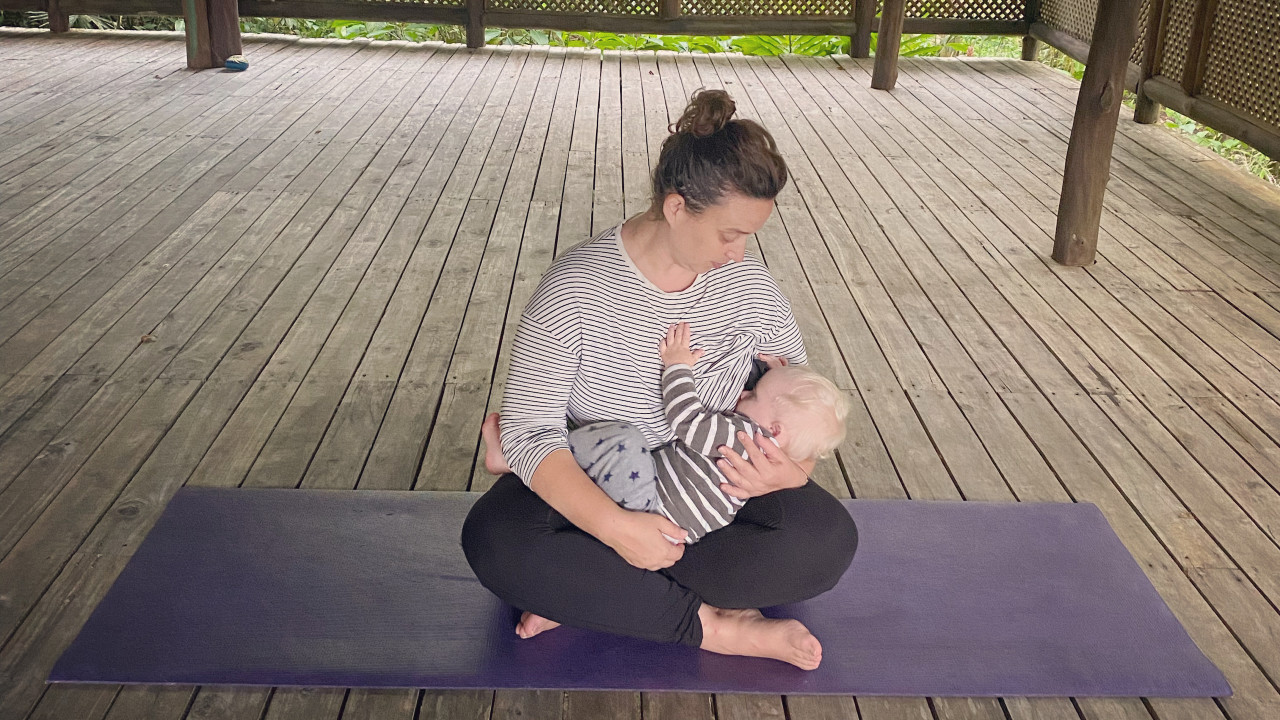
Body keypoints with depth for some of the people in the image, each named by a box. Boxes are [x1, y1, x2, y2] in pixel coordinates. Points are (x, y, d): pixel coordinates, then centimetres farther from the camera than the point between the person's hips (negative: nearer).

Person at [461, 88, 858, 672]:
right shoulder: (575, 288, -21)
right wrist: (614, 526, -38)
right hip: (593, 485, -2)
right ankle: (712, 626, -27)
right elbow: (529, 431, -24)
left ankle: (588, 595, -23)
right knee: (493, 539, -32)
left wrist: (793, 471, -24)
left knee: (828, 537, -25)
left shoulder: (749, 286, -9)